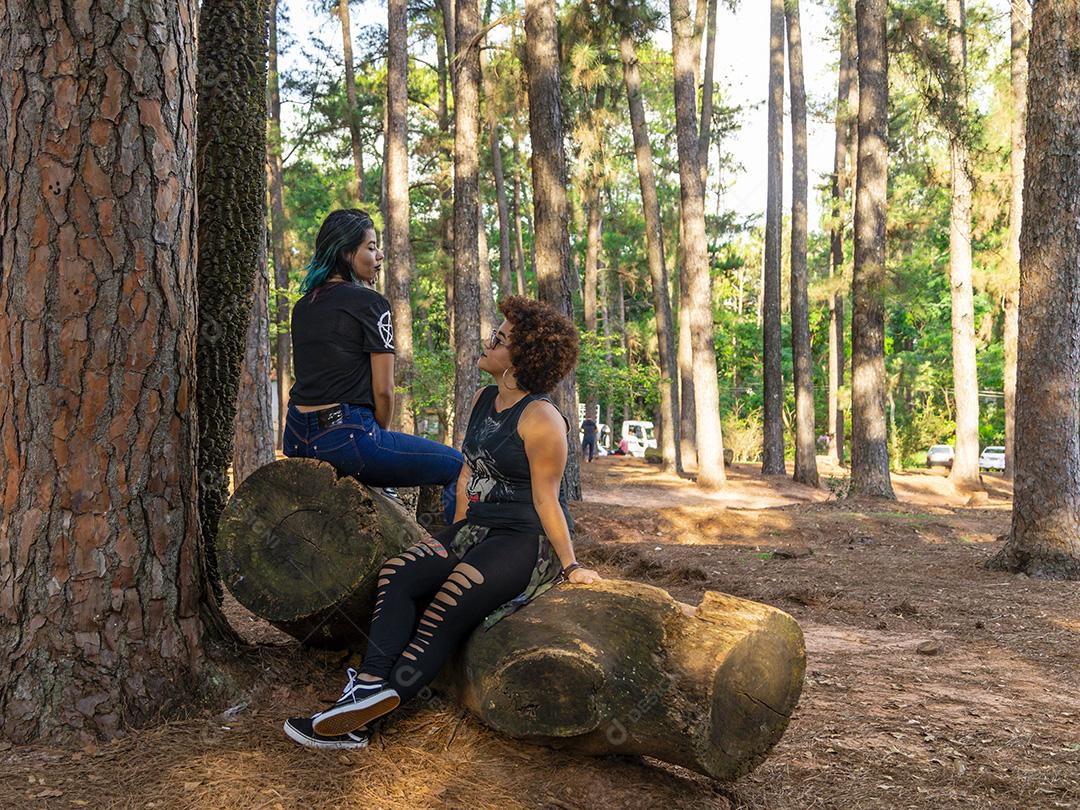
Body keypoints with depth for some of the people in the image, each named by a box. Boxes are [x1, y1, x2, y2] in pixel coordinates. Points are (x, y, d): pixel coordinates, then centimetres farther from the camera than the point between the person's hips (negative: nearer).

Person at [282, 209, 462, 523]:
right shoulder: (370, 303, -8)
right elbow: (383, 390, -10)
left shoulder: (303, 306, 14)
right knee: (459, 467, 3)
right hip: (347, 435, -9)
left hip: (296, 437, 9)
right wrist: (381, 432, 9)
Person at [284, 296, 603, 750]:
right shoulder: (483, 402, 12)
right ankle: (368, 688, -25)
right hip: (477, 529, 9)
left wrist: (569, 567, -10)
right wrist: (456, 538, 10)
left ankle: (362, 718, -23)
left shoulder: (540, 419, -16)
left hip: (528, 540, -9)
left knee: (445, 612, -22)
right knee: (397, 573, -13)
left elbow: (546, 499, -14)